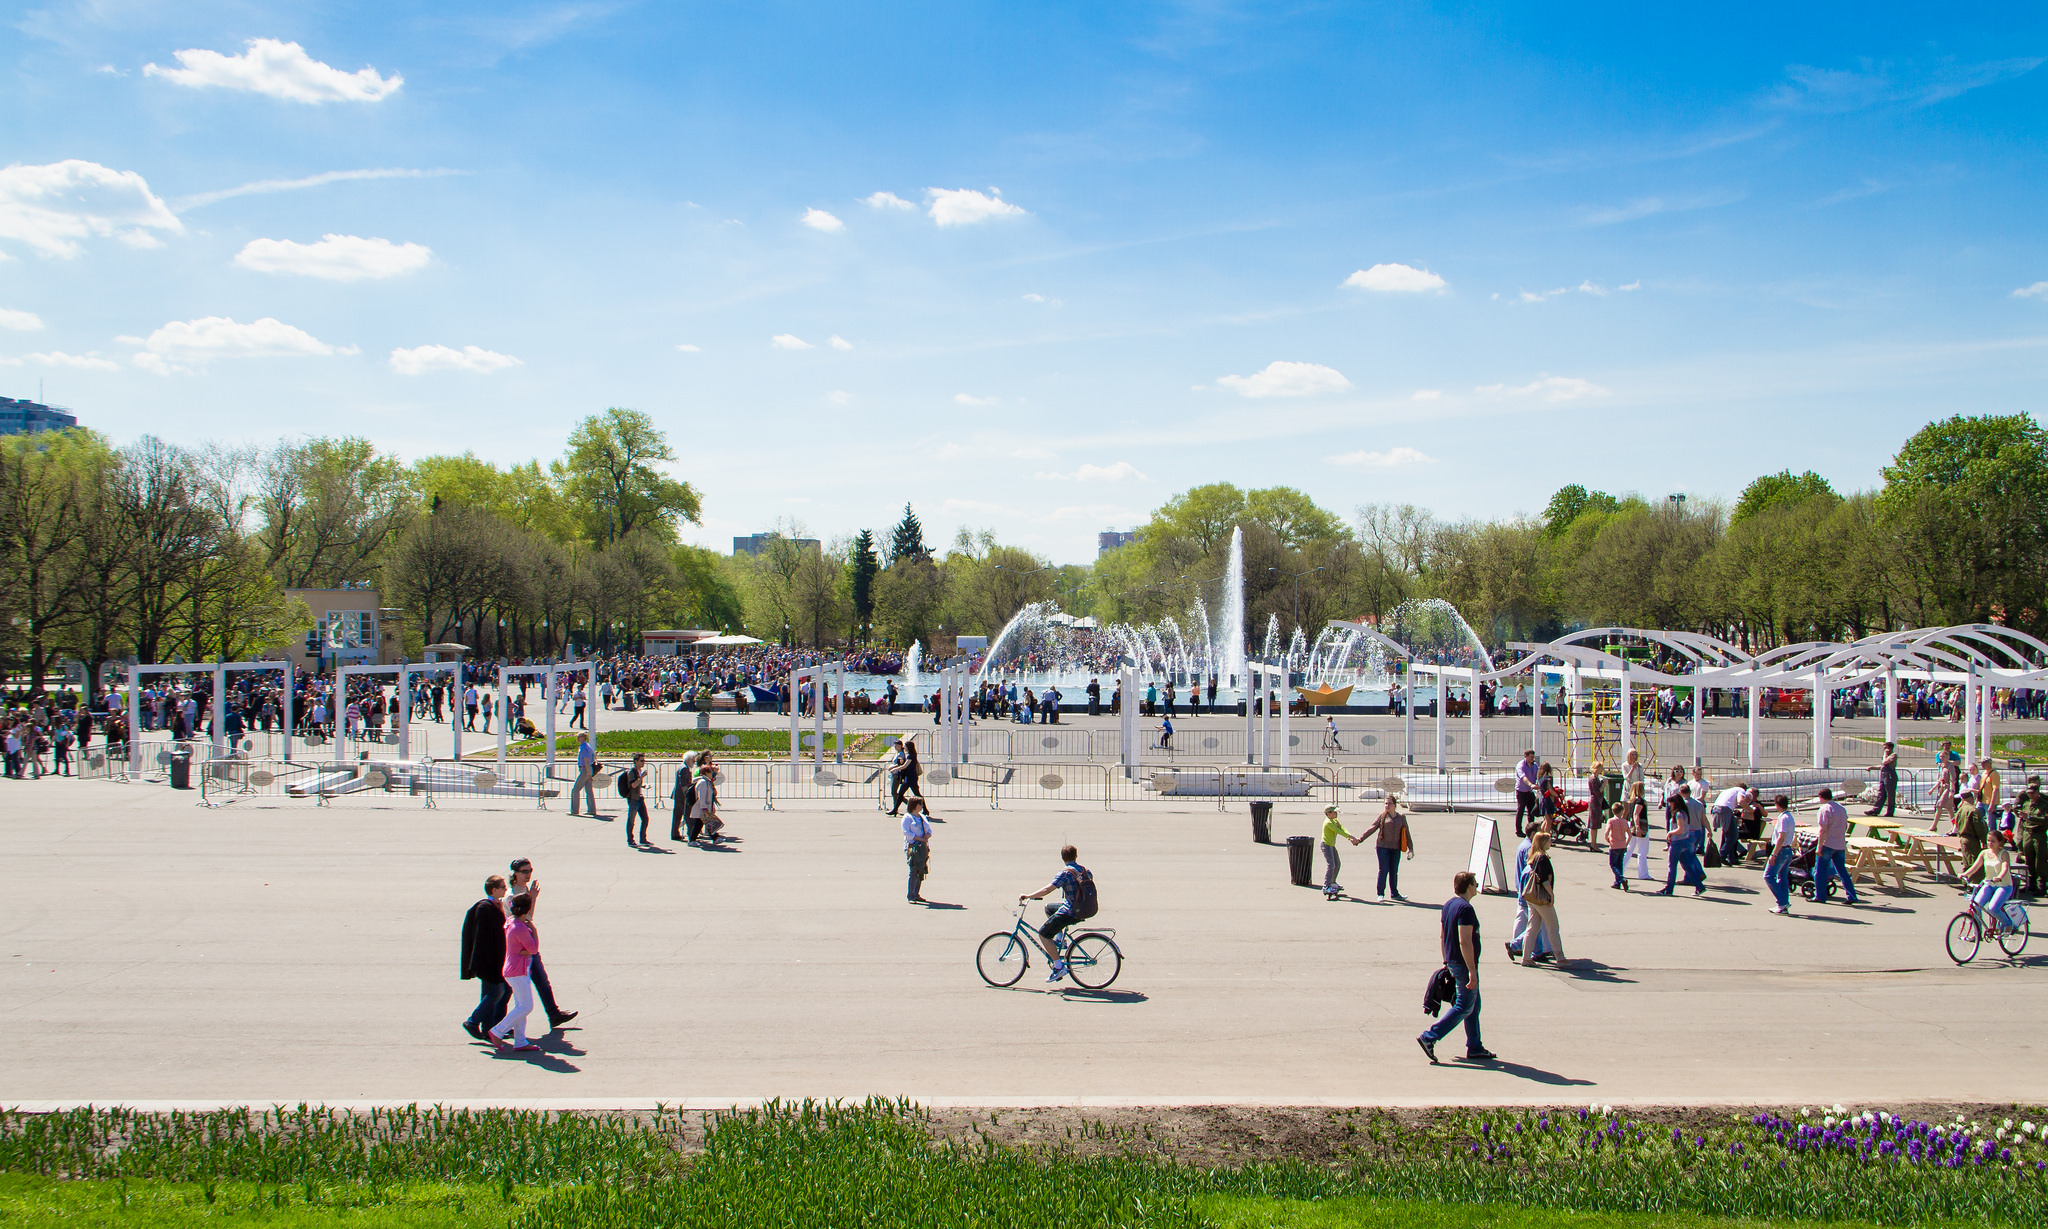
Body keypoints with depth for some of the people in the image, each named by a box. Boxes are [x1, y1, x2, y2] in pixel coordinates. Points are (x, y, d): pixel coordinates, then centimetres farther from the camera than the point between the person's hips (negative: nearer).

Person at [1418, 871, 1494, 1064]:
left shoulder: (1448, 905, 10)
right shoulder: (1465, 909, -19)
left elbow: (1442, 936, 15)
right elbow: (1464, 941, -24)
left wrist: (1446, 962, 22)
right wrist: (1472, 970, -23)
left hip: (1453, 962, 10)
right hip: (1464, 964, -10)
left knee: (1474, 1005, 15)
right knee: (1465, 1007, -3)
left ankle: (1475, 1048, 19)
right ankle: (1429, 1037, -7)